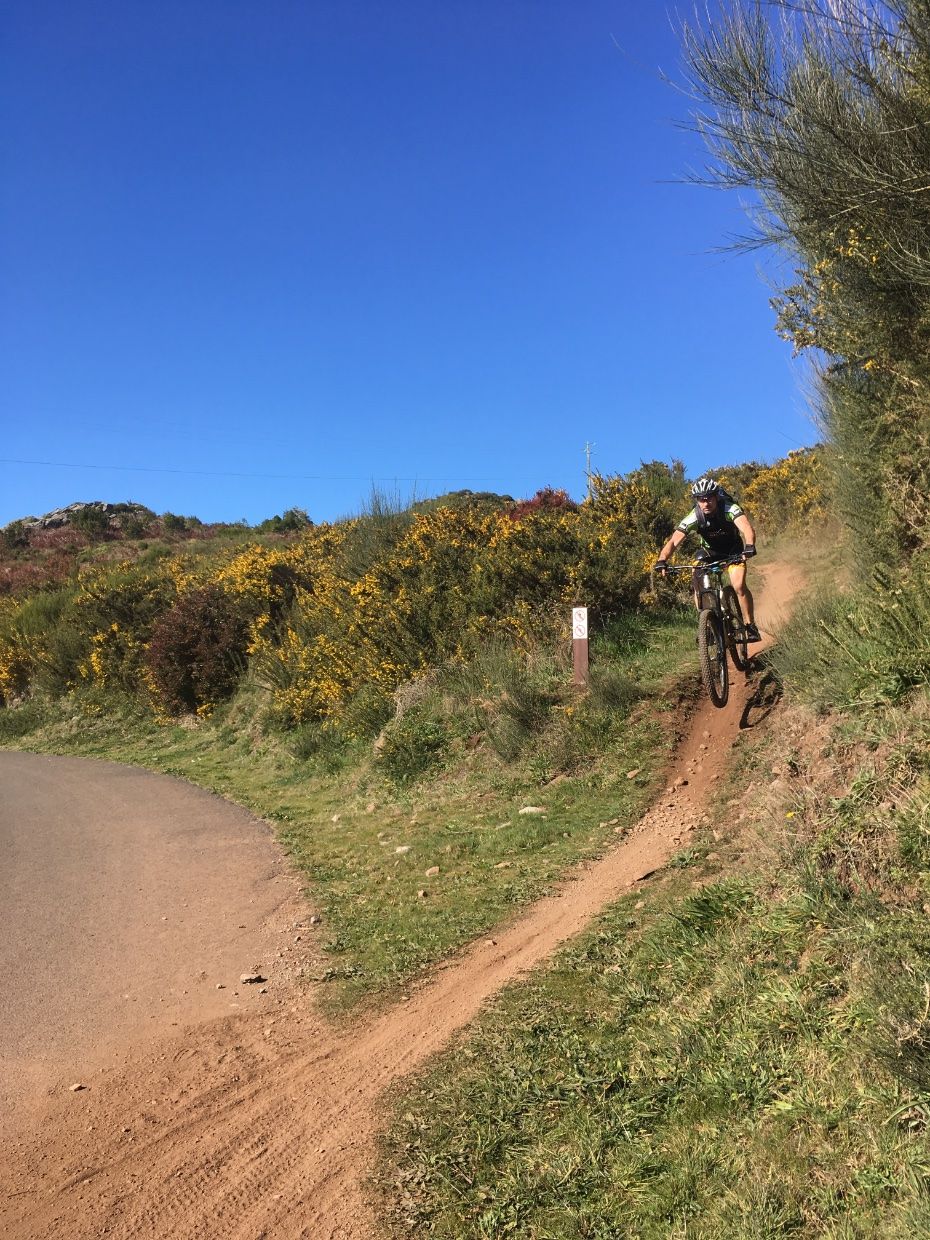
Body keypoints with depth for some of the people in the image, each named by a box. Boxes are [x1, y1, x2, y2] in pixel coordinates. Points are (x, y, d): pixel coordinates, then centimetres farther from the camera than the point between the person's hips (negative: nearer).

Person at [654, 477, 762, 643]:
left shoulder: (730, 509, -31)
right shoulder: (693, 518, -27)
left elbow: (747, 529, -46)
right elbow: (673, 542, -32)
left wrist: (749, 546, -67)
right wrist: (662, 560, -50)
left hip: (734, 551, -2)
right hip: (709, 553, 2)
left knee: (739, 586, -22)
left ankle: (751, 626, -6)